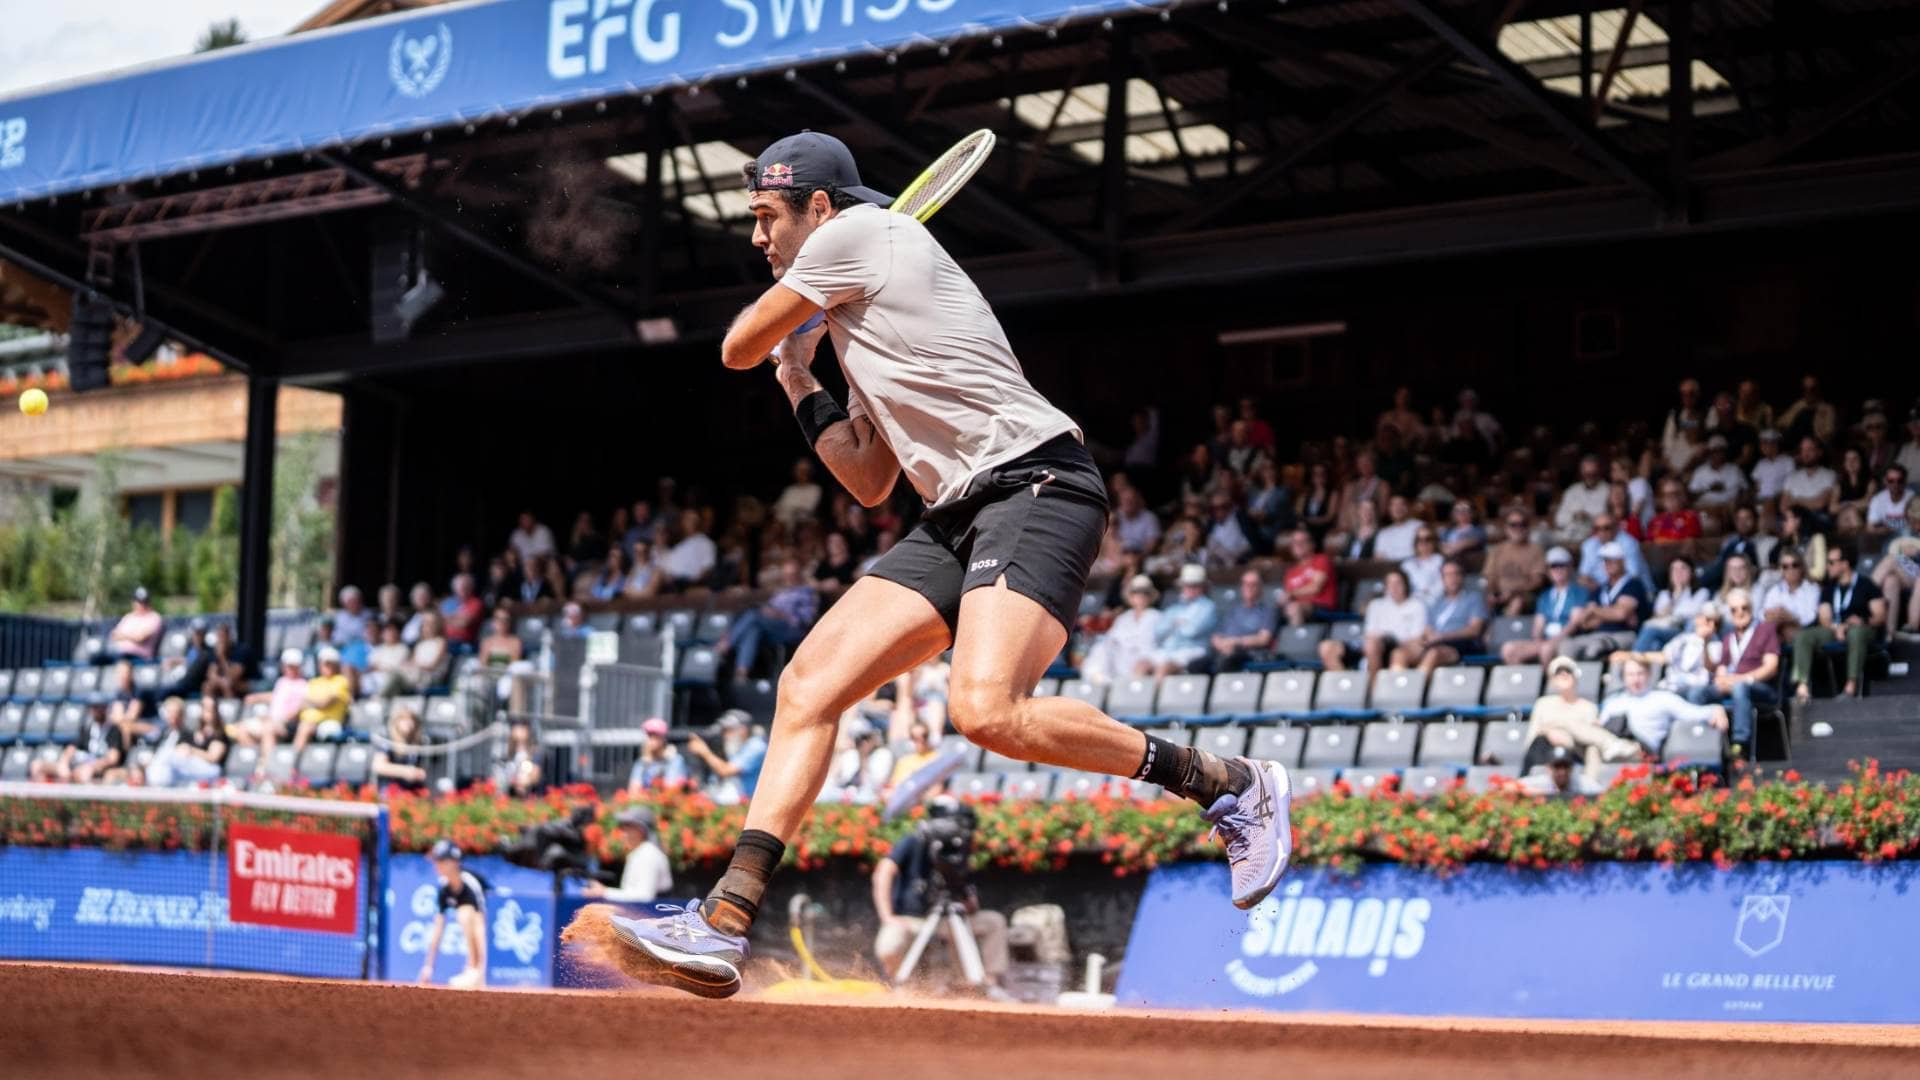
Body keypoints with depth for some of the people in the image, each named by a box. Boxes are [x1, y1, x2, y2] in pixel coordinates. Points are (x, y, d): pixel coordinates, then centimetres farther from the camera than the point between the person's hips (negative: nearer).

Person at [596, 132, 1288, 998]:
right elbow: (870, 483, 31)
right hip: (960, 518, 10)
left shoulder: (860, 232, 1)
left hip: (1037, 483, -10)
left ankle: (1227, 783, -12)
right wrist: (801, 384, 27)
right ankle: (726, 923, -5)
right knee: (808, 683, -1)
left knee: (985, 709, -29)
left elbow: (738, 349, 6)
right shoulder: (853, 318, 28)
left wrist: (789, 315, 26)